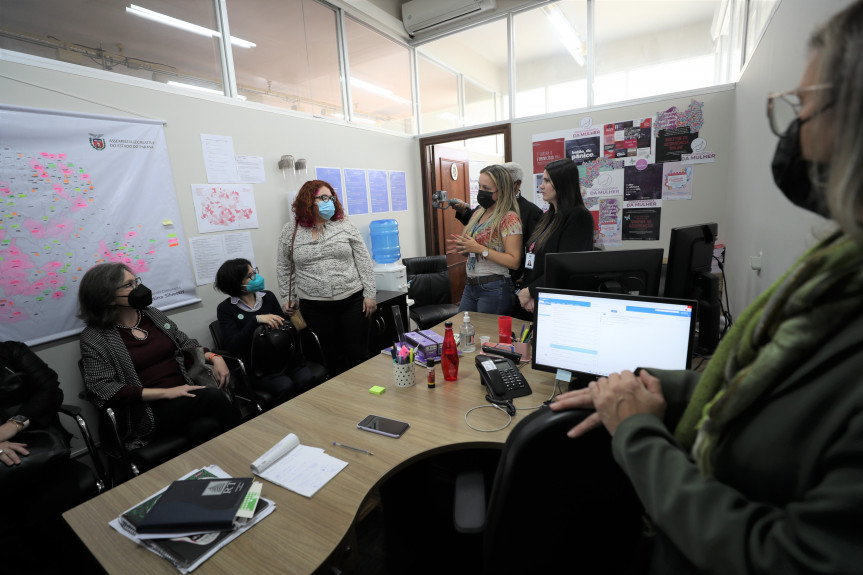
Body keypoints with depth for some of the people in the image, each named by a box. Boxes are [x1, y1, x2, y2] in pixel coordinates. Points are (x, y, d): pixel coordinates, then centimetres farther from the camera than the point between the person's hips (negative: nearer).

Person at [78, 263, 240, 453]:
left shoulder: (152, 314, 14)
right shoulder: (94, 338, -1)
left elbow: (186, 343, 21)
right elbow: (103, 389, -9)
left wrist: (214, 357, 0)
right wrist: (166, 393, -19)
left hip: (185, 396, 5)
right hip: (147, 412, -4)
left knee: (203, 430, -30)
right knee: (213, 397, -30)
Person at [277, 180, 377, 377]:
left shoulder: (344, 226, 3)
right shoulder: (290, 231, 5)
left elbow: (364, 261, 2)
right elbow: (285, 269, 13)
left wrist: (370, 294, -2)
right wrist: (289, 297, 10)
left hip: (352, 300, 0)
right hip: (315, 307, 1)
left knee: (358, 354, 5)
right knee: (333, 357, 11)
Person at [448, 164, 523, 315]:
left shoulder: (509, 218, -12)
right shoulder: (478, 213, 11)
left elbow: (514, 262, -19)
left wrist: (479, 249, -21)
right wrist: (462, 248, -2)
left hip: (494, 289, -7)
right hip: (470, 285, 7)